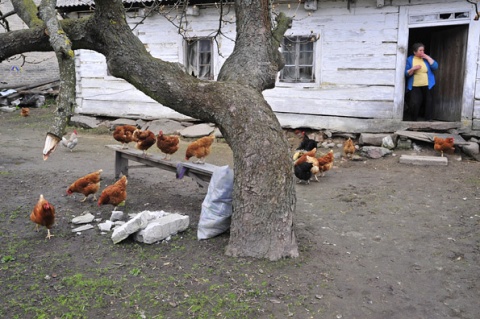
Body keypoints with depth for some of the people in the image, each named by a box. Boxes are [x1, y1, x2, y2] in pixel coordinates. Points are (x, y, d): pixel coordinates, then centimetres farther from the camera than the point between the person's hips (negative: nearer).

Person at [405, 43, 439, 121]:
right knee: (414, 103, -11)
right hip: (415, 86, -2)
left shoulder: (427, 58, 7)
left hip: (427, 85, 2)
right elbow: (406, 73, -2)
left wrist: (427, 57, -10)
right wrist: (413, 69, -20)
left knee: (428, 102, 2)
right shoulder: (409, 59, 1)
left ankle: (428, 119, 12)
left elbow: (435, 67, -6)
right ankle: (414, 119, 8)